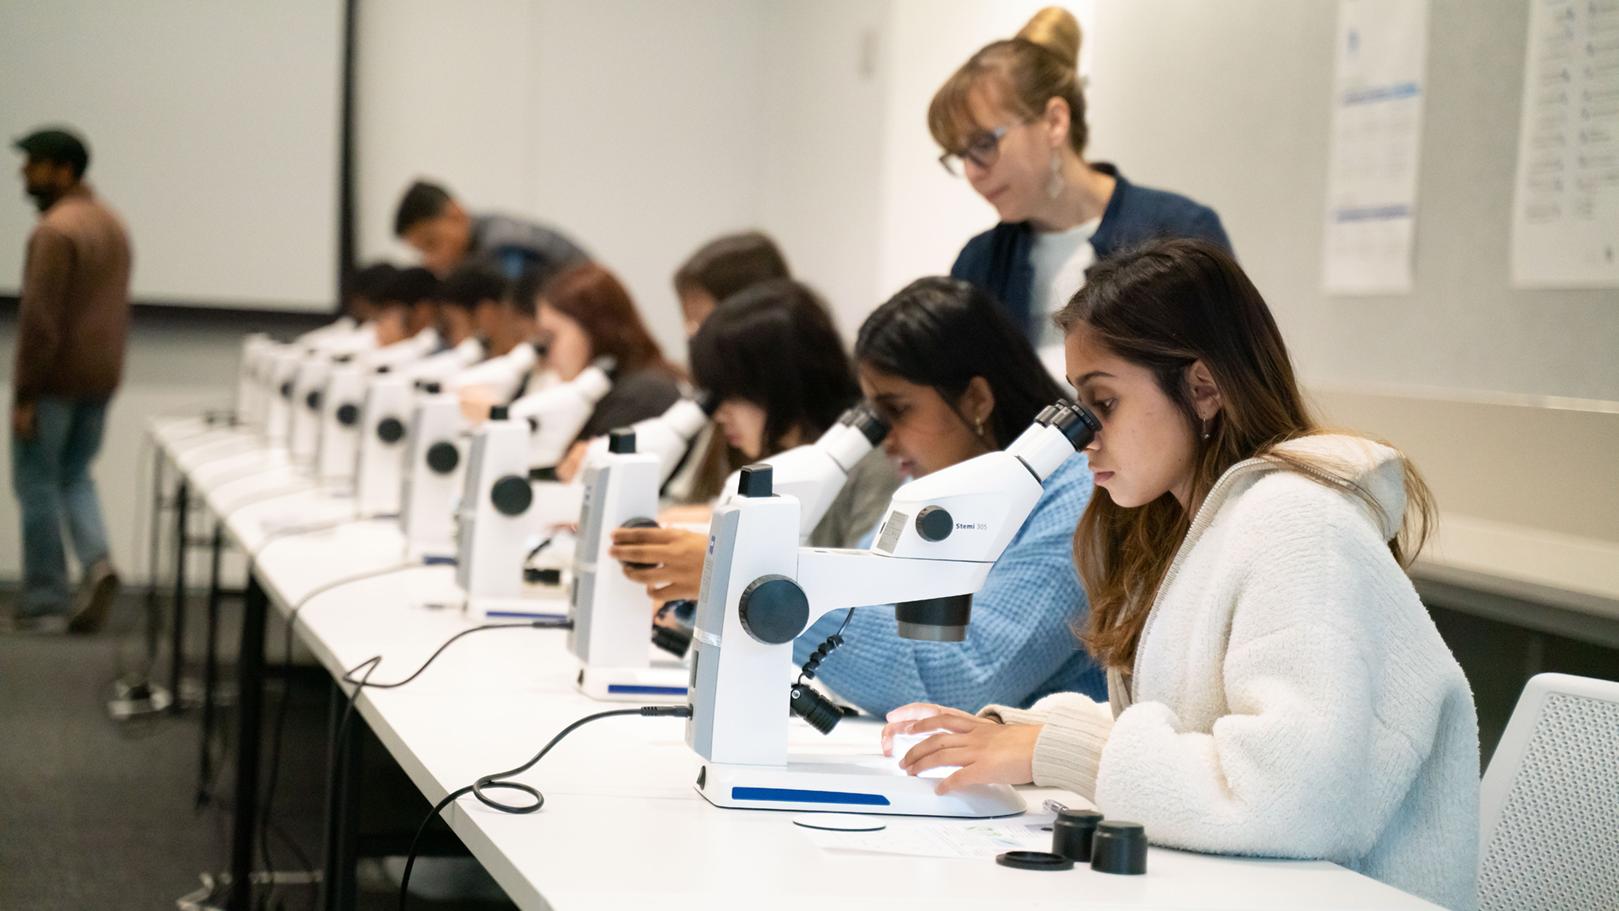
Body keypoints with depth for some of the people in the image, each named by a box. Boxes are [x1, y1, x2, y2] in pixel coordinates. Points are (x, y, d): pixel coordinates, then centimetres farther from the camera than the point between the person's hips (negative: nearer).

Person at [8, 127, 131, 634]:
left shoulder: (56, 231, -16)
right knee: (74, 477, 18)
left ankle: (44, 603, 5)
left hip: (55, 378, -8)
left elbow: (39, 317, -20)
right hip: (101, 376, 8)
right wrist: (107, 372, 19)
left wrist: (25, 393, -17)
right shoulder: (111, 224, 12)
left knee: (37, 484, 2)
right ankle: (97, 562, -4)